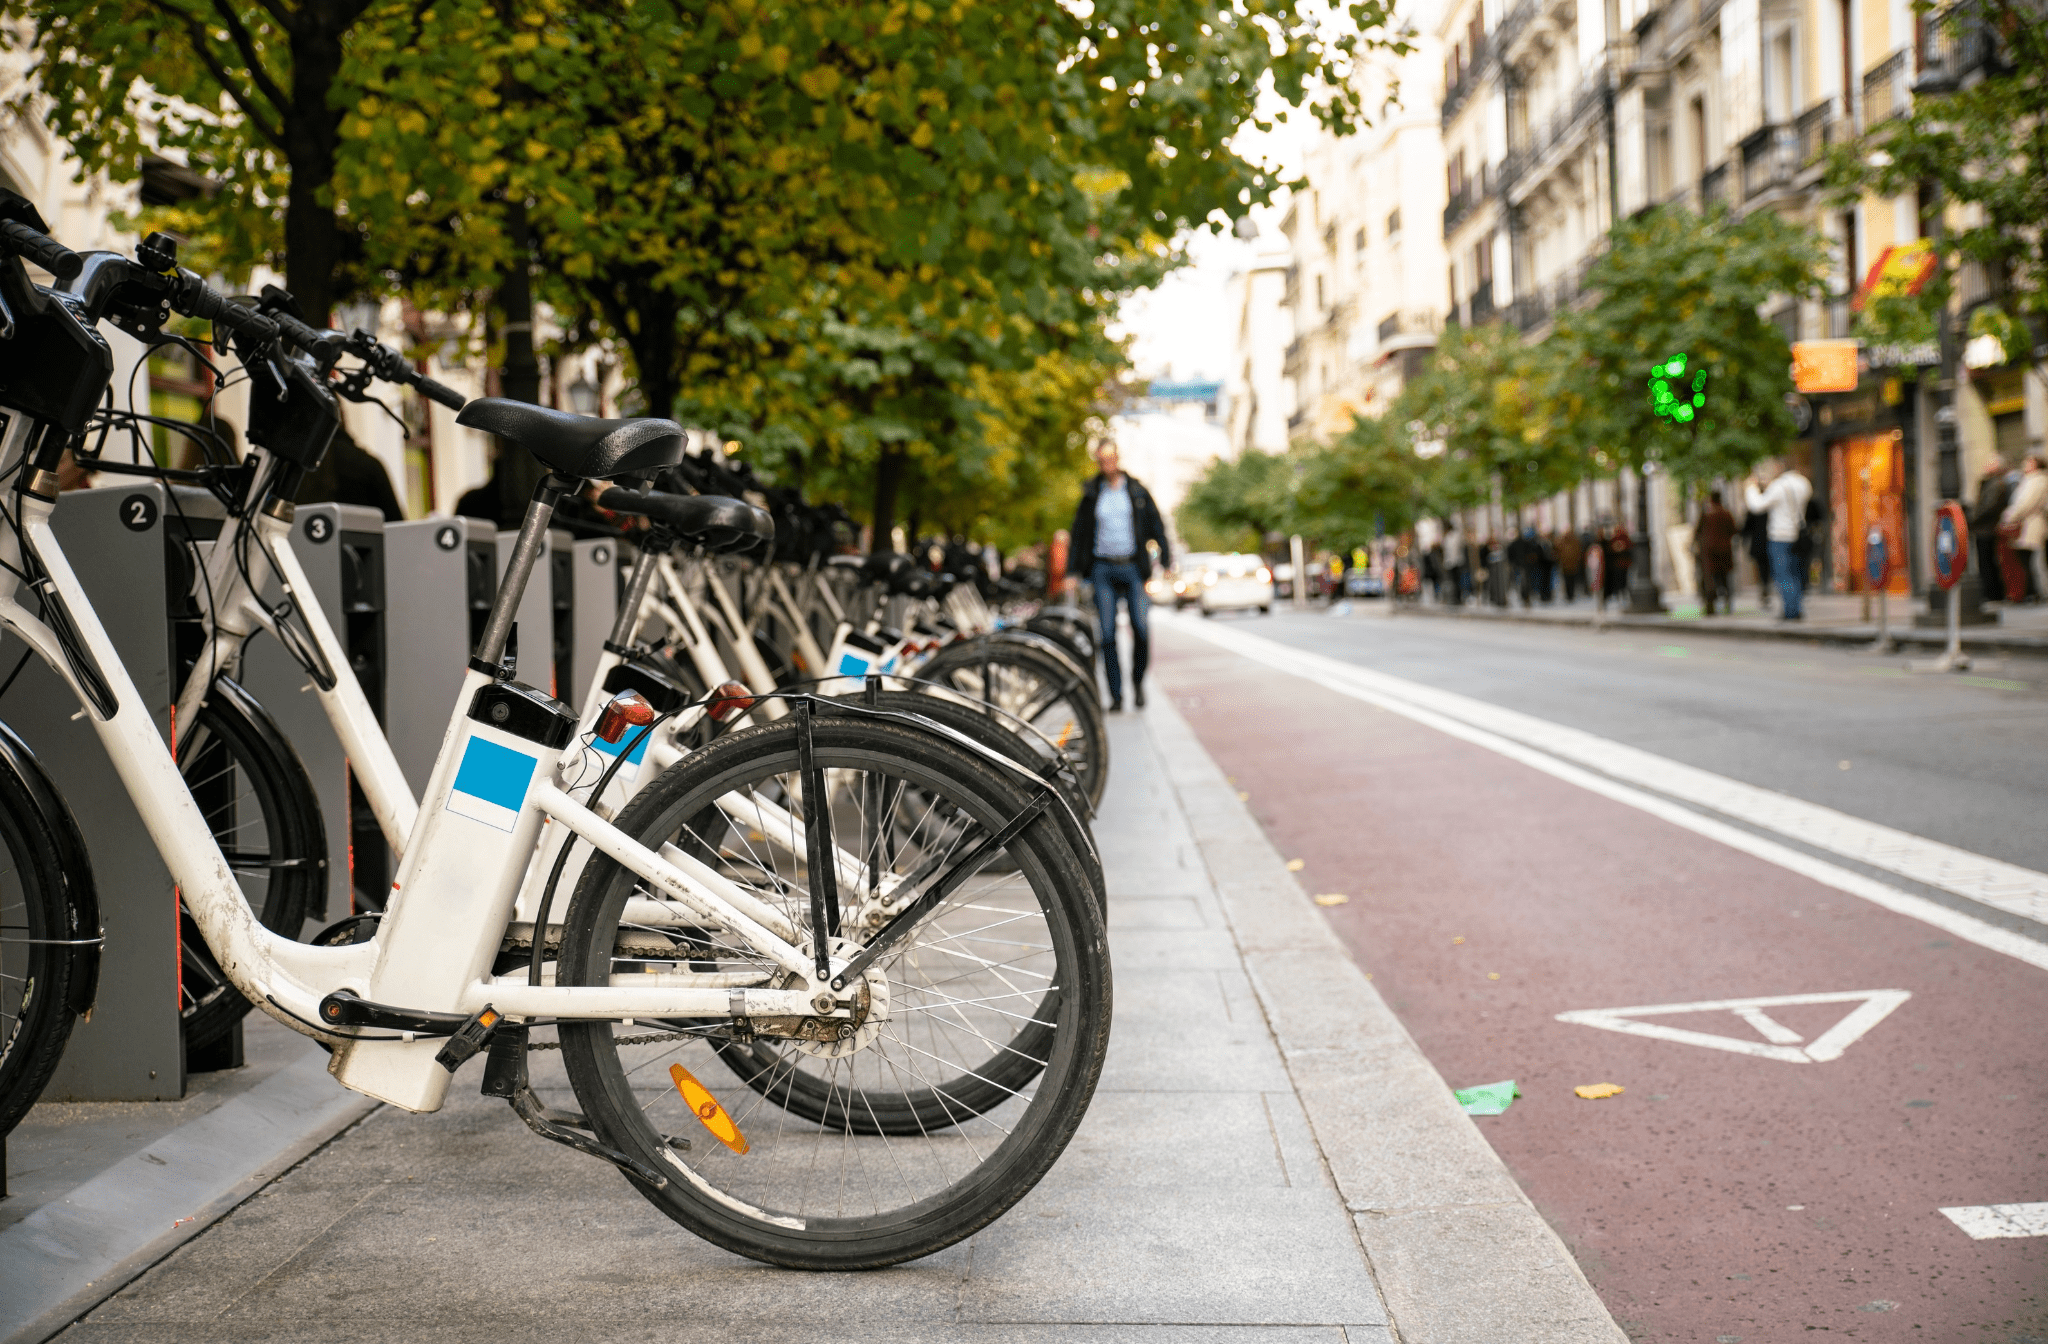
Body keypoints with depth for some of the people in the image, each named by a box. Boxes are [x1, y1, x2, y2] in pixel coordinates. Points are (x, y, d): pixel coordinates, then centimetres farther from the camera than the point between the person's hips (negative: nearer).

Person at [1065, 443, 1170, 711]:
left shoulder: (1137, 491, 6)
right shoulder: (1091, 494, 8)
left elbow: (1156, 526, 8)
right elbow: (1079, 533, 12)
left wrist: (1166, 559, -3)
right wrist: (1074, 572, 7)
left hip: (1132, 568, -1)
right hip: (1103, 569, 1)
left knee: (1140, 628, -11)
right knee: (1107, 634, -5)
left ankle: (1138, 680, 12)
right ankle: (1116, 695, 1)